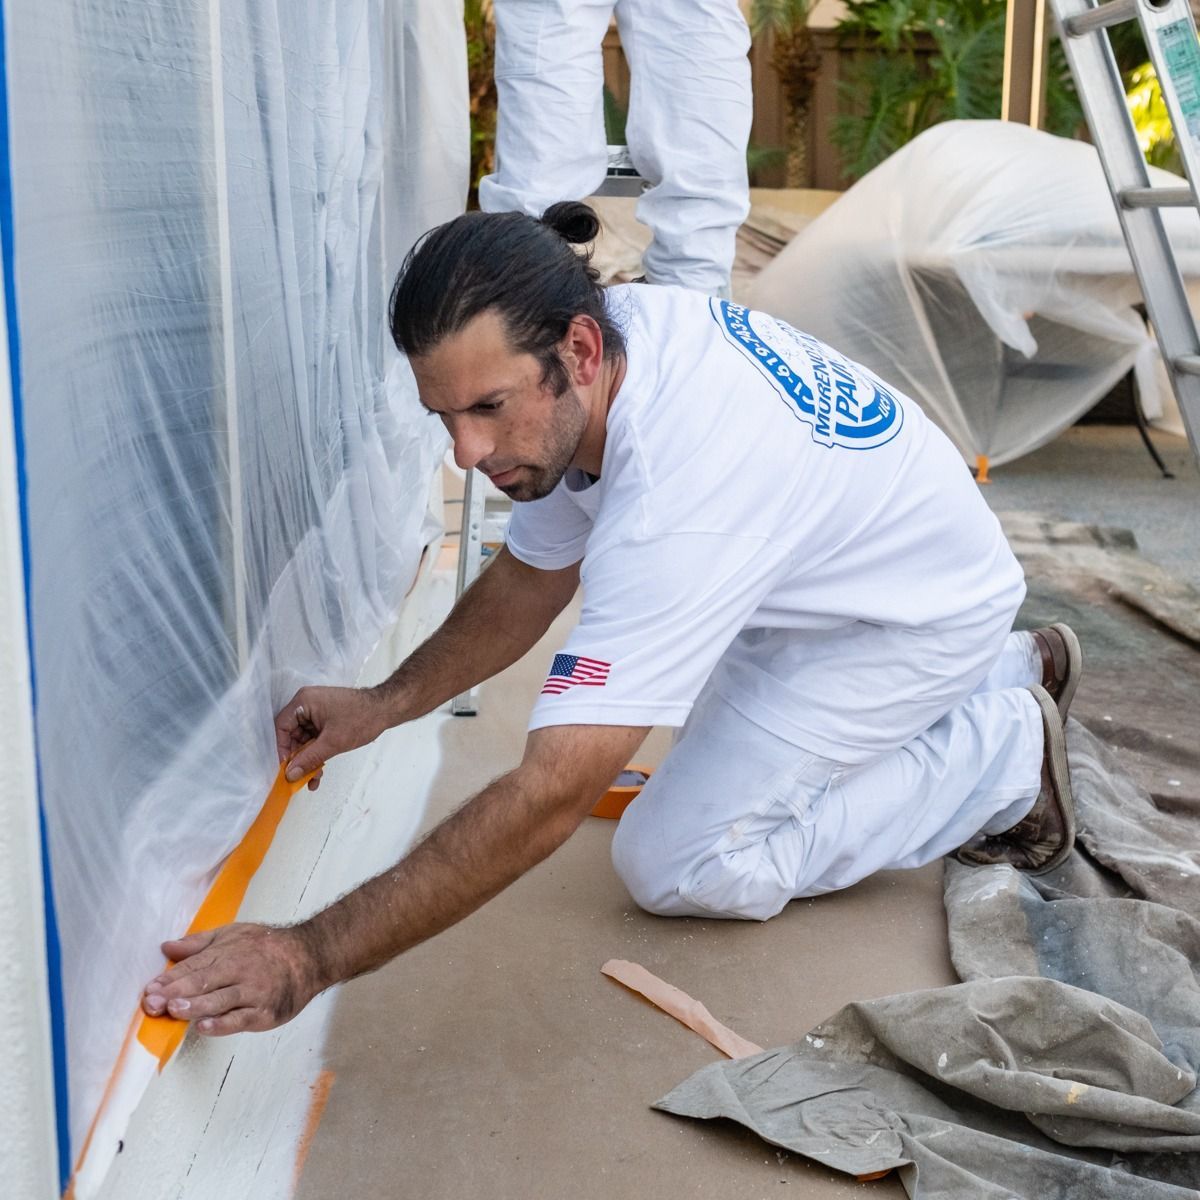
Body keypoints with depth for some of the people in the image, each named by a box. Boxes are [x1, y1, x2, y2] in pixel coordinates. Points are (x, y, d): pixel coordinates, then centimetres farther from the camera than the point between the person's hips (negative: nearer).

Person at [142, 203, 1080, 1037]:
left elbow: (549, 800, -43)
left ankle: (1003, 752, 1)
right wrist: (383, 706, -5)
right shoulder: (621, 325, -15)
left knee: (678, 864, -11)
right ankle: (1002, 673, 28)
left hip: (923, 613, -8)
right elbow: (532, 578, 1)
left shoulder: (674, 502, -42)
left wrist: (314, 956, -42)